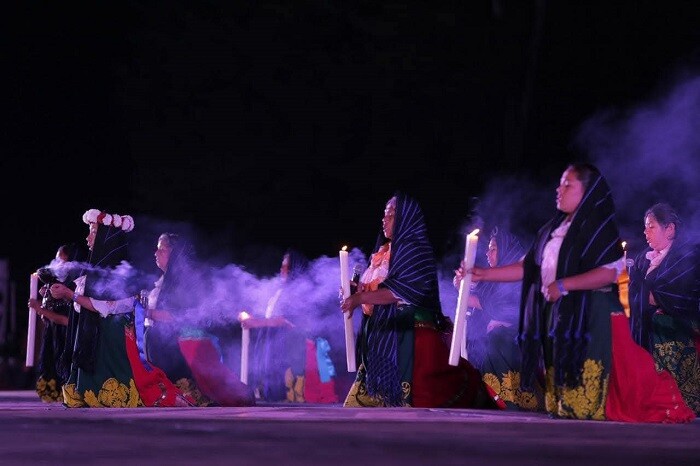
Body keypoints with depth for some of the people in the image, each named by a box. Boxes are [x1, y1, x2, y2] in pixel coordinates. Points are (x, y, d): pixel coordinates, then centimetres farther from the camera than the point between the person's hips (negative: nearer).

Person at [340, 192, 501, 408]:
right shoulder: (384, 251, 17)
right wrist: (356, 292, 4)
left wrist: (361, 297, -20)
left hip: (408, 339, -9)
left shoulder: (413, 249, -8)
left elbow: (404, 290, -19)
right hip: (383, 338, 9)